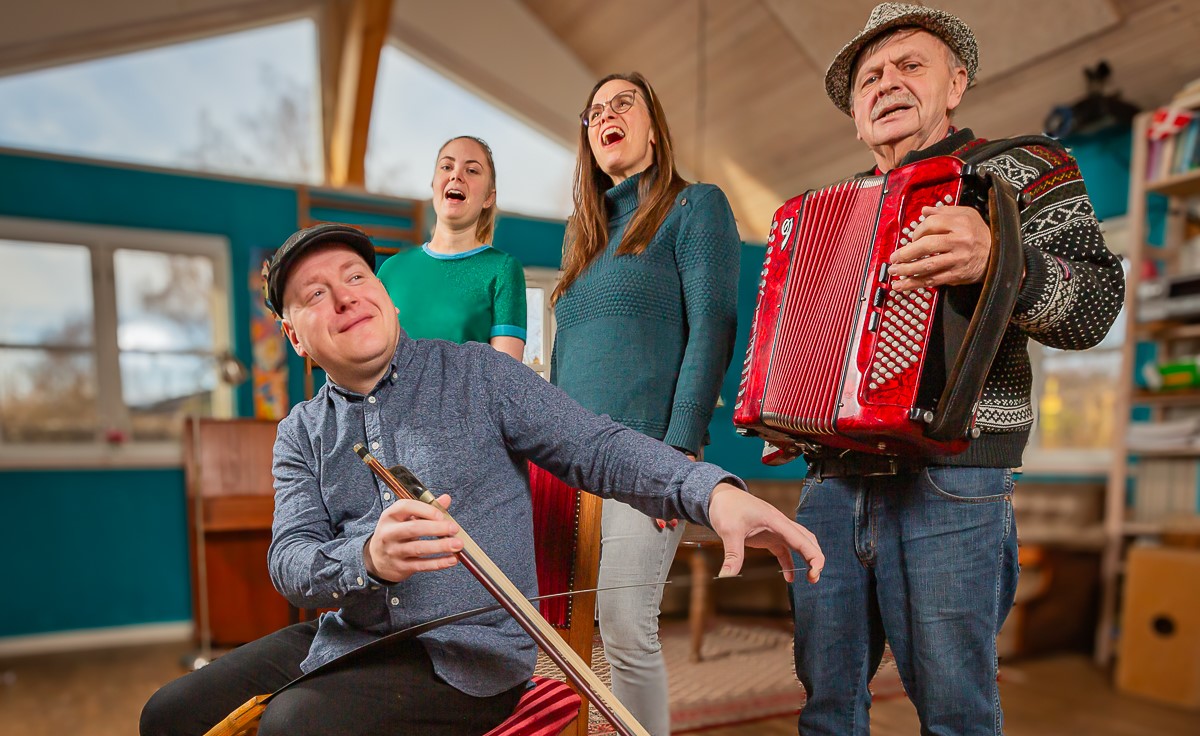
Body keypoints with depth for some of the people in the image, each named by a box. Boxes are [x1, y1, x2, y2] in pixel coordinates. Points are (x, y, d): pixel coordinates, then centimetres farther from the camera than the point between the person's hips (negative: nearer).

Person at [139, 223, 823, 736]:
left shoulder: (475, 374, -3)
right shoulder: (301, 435, 8)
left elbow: (597, 446, -8)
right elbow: (290, 557, -6)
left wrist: (715, 492, -26)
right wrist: (368, 558, -31)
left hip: (469, 649, -5)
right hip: (346, 637, 6)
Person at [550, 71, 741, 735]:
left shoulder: (696, 206, 3)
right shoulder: (583, 230, 21)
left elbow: (711, 330, -8)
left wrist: (680, 451, -16)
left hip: (645, 451, -6)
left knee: (625, 629, -7)